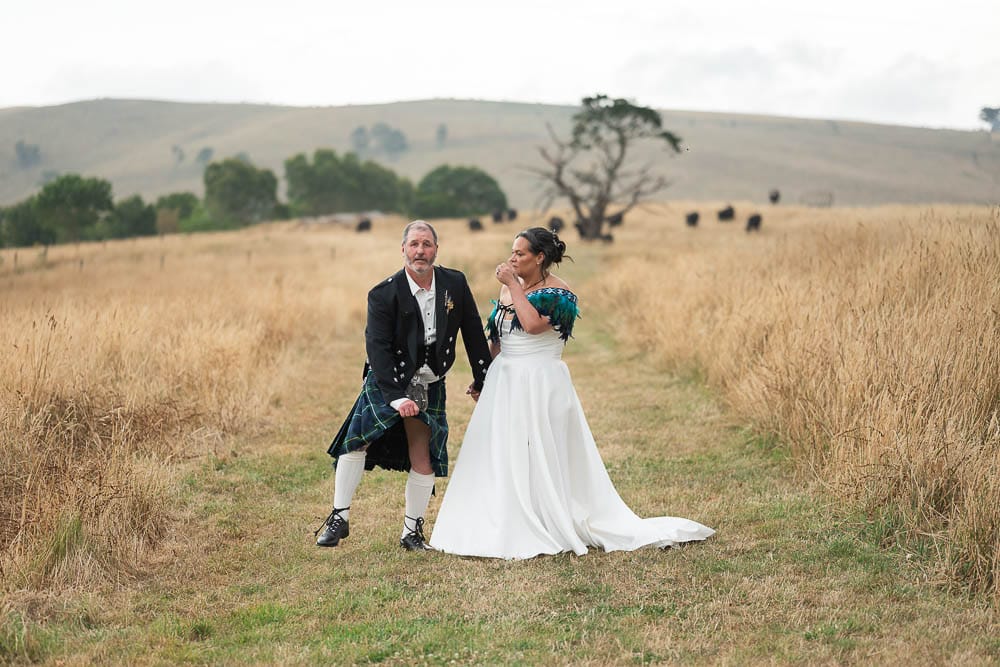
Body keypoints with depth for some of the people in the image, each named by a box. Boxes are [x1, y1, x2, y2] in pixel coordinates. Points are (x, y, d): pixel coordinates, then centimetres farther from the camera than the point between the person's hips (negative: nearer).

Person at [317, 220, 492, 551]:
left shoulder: (455, 284, -6)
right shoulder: (384, 294, -16)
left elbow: (473, 333, 5)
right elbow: (377, 348, -20)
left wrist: (482, 380, 9)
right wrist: (396, 397, -28)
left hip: (429, 385, 3)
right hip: (388, 381, -2)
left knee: (423, 458, 1)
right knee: (356, 440, -14)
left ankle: (412, 531, 12)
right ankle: (340, 518, -3)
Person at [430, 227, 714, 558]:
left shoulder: (558, 293, -10)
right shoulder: (508, 286, 11)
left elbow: (532, 324, -28)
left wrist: (514, 287, -19)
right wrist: (481, 377, 17)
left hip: (540, 385, -7)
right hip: (505, 382, 7)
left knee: (538, 460, -5)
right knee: (498, 458, 8)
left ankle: (549, 530, 3)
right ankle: (502, 528, 17)